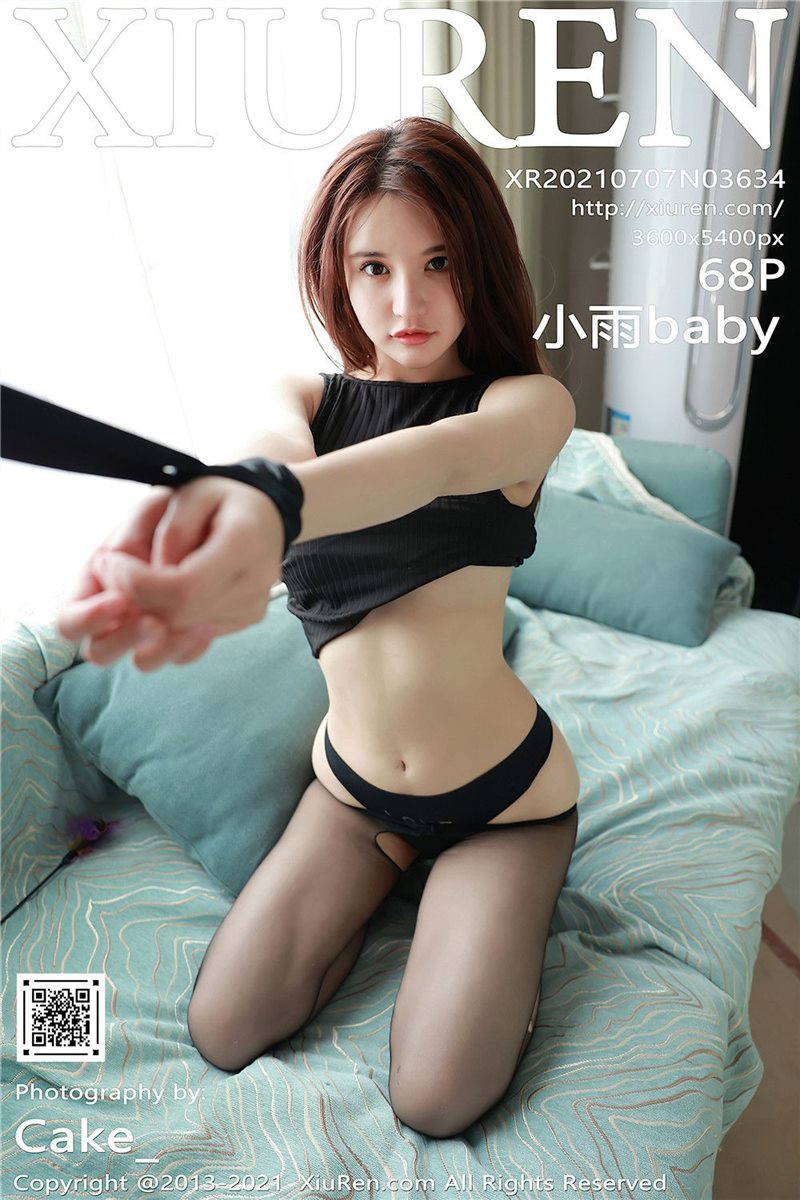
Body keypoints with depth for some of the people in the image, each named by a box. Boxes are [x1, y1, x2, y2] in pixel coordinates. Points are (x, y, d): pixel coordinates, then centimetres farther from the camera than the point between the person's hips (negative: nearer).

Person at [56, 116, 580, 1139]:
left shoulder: (529, 399, -13)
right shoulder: (304, 395, -3)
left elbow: (448, 456, -37)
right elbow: (273, 451, -28)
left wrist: (264, 507, -59)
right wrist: (210, 502, -55)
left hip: (503, 789, -3)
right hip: (353, 779, 4)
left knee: (435, 1100, -5)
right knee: (224, 1035, 5)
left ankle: (491, 896, 23)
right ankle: (397, 858, 25)